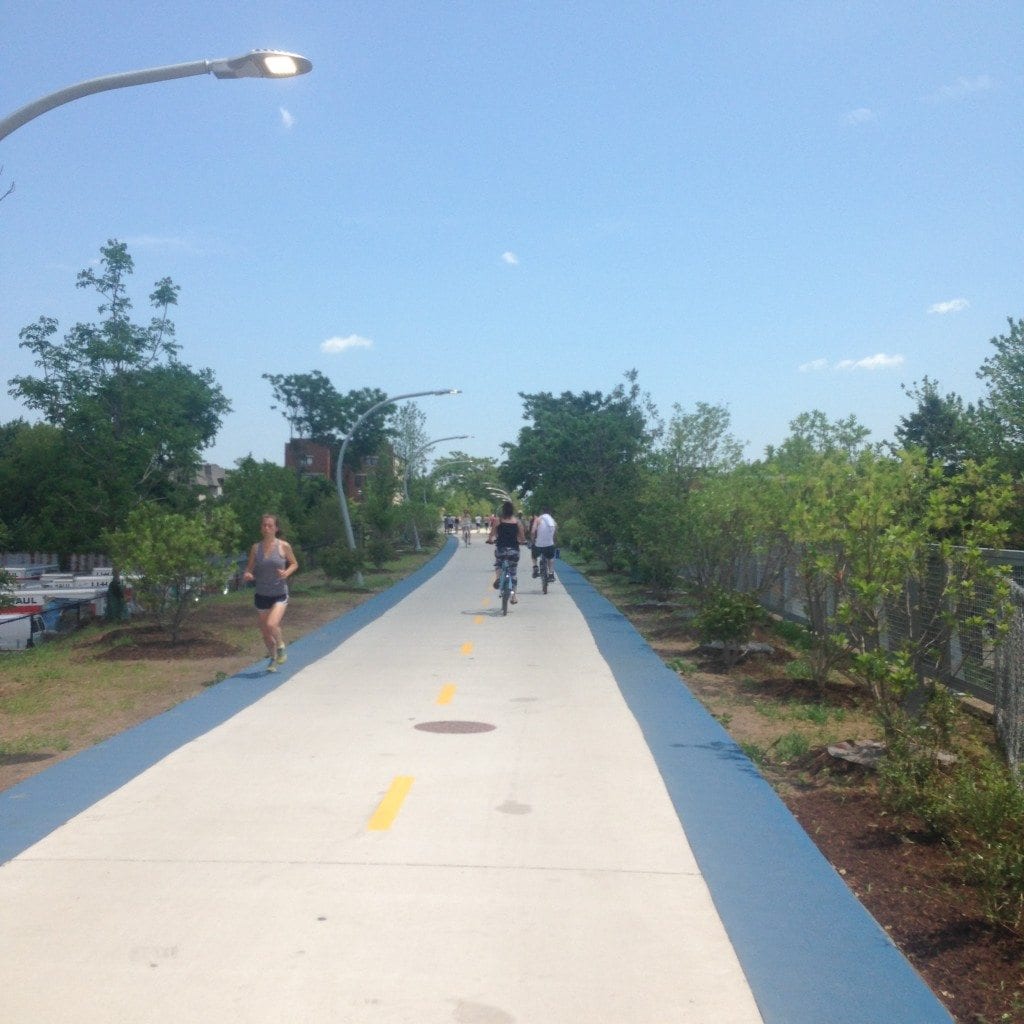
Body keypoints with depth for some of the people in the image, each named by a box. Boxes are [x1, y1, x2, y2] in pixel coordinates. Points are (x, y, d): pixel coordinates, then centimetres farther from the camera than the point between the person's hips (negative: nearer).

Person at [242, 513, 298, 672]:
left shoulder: (284, 546, -5)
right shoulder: (256, 548, 2)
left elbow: (294, 564, 6)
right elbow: (250, 568, 10)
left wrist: (286, 573, -14)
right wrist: (247, 575, -13)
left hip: (280, 595, -3)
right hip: (262, 595, 3)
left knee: (271, 625, -22)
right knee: (265, 632, 10)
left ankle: (281, 647, 8)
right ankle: (273, 659, 32)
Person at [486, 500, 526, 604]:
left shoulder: (497, 520, -3)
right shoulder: (517, 522, 0)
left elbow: (491, 535, -4)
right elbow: (522, 539, 1)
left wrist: (490, 540, 17)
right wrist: (522, 541, 23)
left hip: (500, 548, -1)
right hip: (514, 549, 1)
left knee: (498, 564, 27)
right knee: (513, 572, 13)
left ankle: (497, 577, -6)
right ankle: (513, 596, 9)